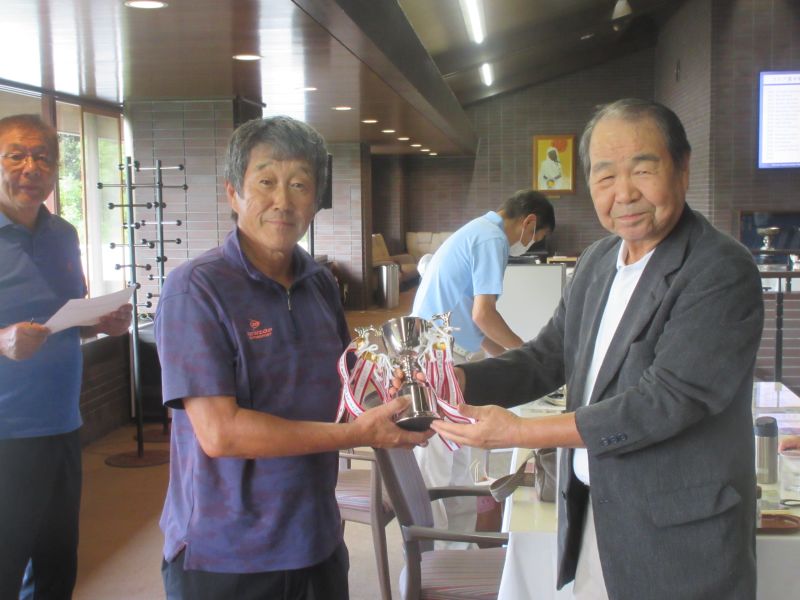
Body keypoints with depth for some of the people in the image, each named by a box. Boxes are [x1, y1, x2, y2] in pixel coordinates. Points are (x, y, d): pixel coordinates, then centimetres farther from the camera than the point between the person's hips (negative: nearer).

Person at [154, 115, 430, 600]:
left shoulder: (321, 283, 4)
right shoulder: (196, 288, -15)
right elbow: (219, 432, -22)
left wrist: (390, 405, -6)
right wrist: (359, 434, -20)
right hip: (224, 558, -5)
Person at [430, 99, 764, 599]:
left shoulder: (723, 272, -19)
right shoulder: (597, 261, 6)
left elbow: (664, 400, -24)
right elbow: (549, 356, 8)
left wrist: (520, 432, -25)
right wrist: (462, 380, -10)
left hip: (676, 540, -6)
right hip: (590, 515, 6)